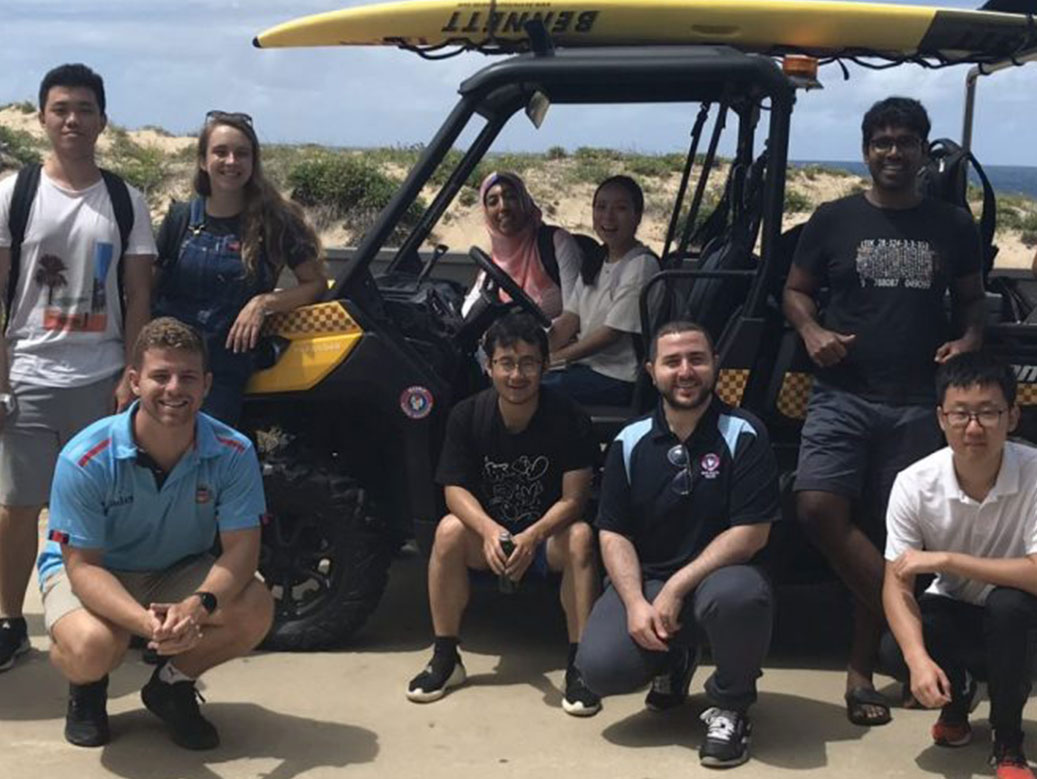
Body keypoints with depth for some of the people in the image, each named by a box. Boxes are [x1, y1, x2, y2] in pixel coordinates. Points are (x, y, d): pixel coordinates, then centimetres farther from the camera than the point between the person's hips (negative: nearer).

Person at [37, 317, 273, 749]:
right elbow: (82, 565, -24)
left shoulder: (233, 453, -19)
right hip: (93, 574, -2)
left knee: (255, 608, -25)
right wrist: (146, 622, -43)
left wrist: (199, 604, -42)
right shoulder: (85, 459, -26)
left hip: (180, 573, 3)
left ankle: (172, 683, 5)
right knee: (91, 647, -35)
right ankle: (87, 688, 7)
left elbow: (241, 546, -19)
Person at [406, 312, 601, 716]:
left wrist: (532, 537, -37)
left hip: (547, 536, -1)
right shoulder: (467, 416, -10)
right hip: (489, 534, 2)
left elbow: (574, 498, -19)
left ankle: (578, 664, -27)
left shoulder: (567, 418, -16)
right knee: (449, 530, -28)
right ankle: (445, 657, -15)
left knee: (580, 536, -33)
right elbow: (455, 489, -13)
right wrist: (488, 530, -34)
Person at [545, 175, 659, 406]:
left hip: (617, 378, -8)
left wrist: (554, 358, -15)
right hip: (586, 363, 8)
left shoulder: (641, 266, -13)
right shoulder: (596, 263, 14)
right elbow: (569, 320, 9)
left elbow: (612, 333, -16)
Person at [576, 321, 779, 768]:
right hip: (645, 580, 3)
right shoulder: (630, 442, 2)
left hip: (716, 576, -3)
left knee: (739, 595, -39)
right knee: (600, 667, -22)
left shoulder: (743, 435, -7)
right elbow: (613, 533, 2)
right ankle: (672, 663, 18)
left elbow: (751, 533, -13)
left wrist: (677, 588, -20)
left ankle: (731, 705, -7)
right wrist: (636, 603, -16)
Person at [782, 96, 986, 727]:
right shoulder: (834, 220, 5)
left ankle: (862, 668, 16)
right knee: (819, 507, -21)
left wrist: (970, 338, -3)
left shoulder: (953, 227, 9)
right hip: (843, 395, 0)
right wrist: (812, 332, -9)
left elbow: (972, 298, 18)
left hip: (917, 404, 1)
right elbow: (796, 289, 11)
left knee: (891, 532, 3)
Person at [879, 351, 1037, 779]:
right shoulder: (914, 484, -19)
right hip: (952, 610, 2)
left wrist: (945, 559, -34)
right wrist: (919, 659, -35)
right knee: (895, 652, -28)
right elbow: (896, 584, -18)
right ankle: (958, 691, 11)